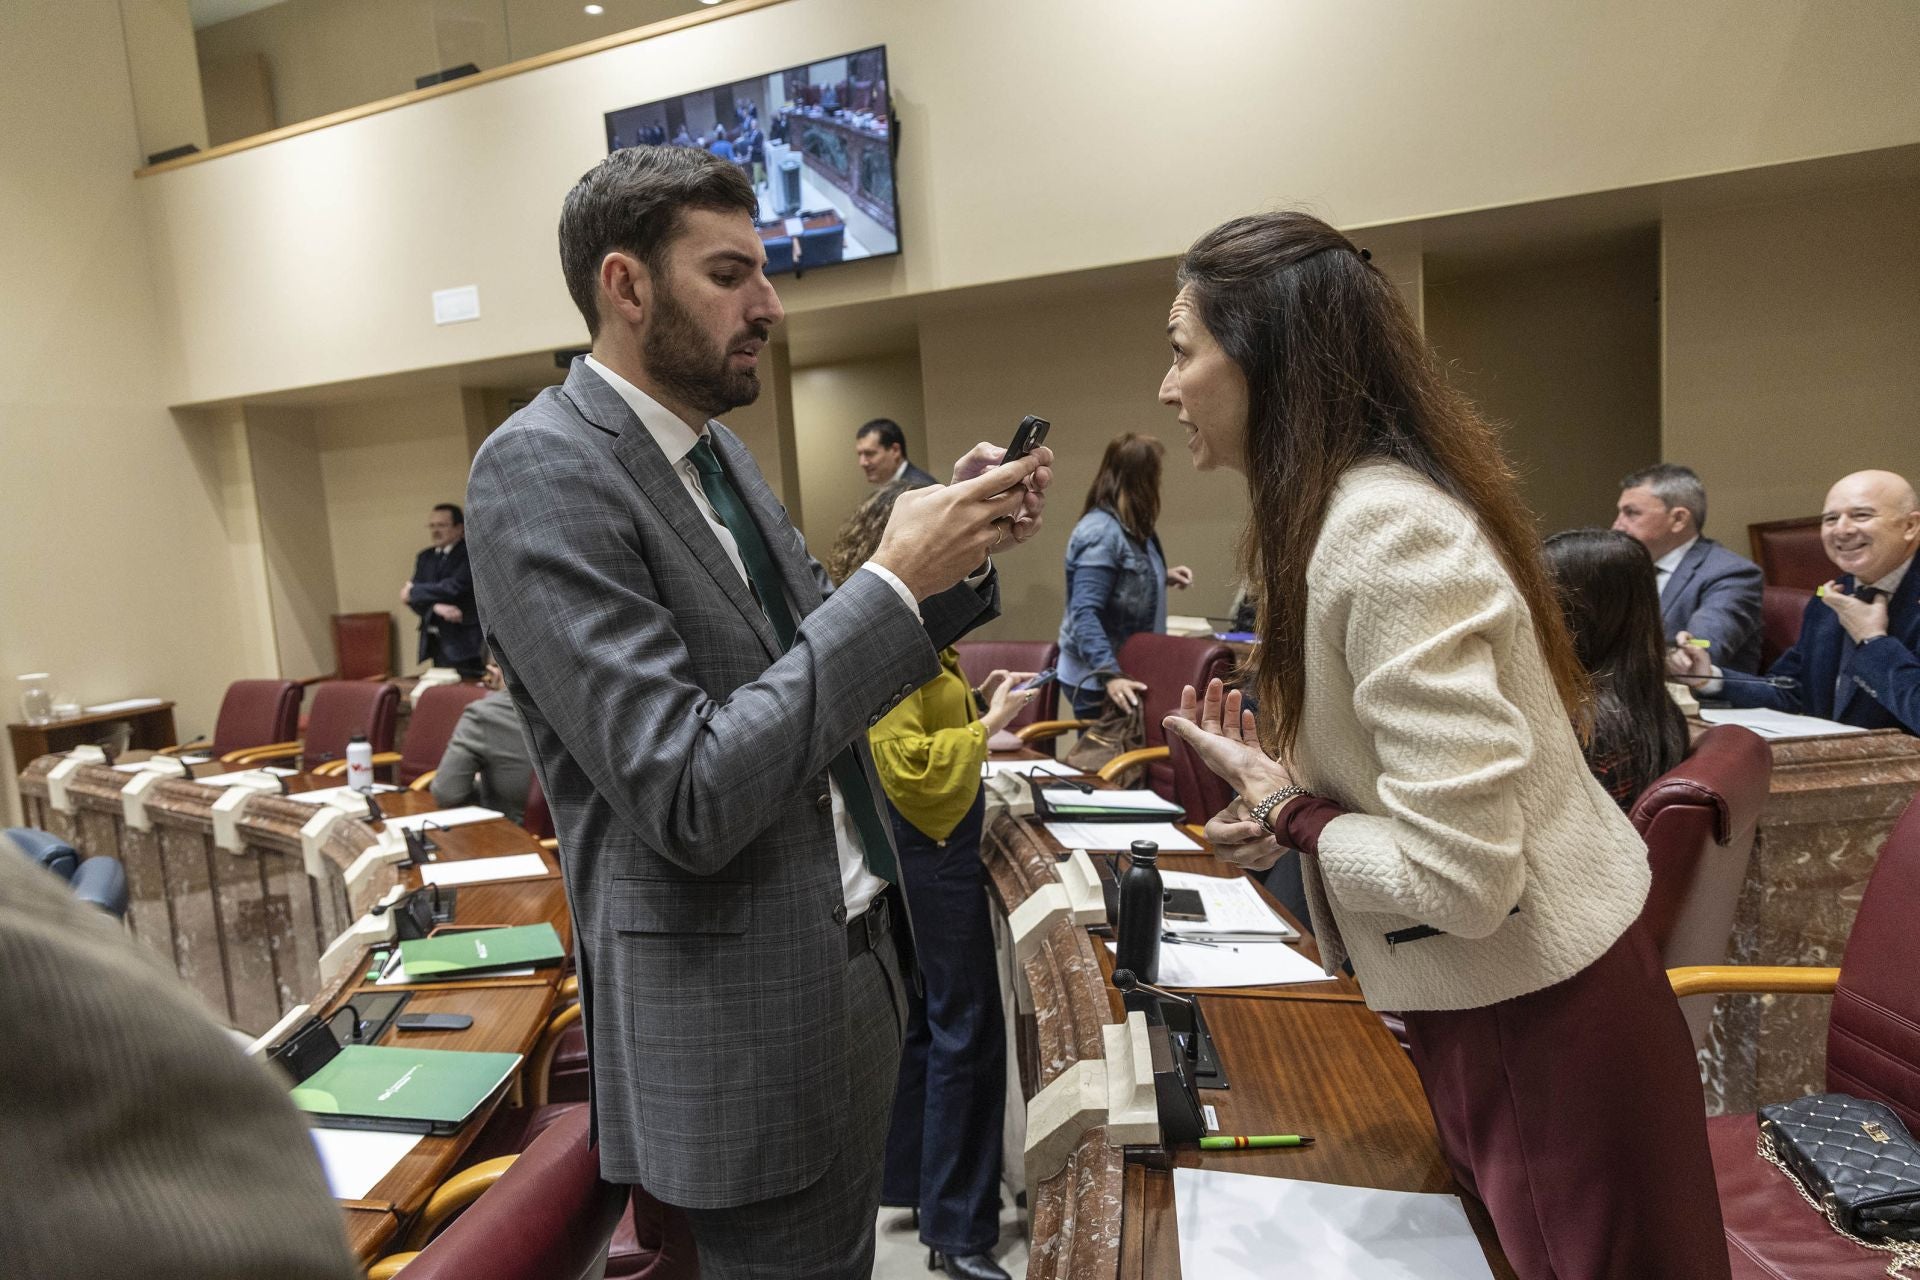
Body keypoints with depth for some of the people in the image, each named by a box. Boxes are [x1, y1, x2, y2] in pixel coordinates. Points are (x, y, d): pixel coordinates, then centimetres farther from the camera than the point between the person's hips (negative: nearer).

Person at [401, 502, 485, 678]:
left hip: (463, 642, -6)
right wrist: (436, 607, -14)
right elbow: (411, 596, 8)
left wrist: (413, 591, -3)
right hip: (435, 642, 6)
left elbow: (454, 587, -16)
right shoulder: (425, 557, 16)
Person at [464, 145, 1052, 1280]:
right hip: (748, 1024, -8)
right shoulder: (541, 469, -19)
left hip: (854, 962, 8)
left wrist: (955, 551, -2)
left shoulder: (714, 448, 7)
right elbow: (693, 800, -26)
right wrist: (894, 581, -23)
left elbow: (825, 663, 14)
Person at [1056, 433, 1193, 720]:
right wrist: (1110, 674, -39)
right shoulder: (1101, 533, -23)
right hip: (1097, 681, -9)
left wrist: (1163, 578, 10)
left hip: (1127, 669, 9)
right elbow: (1084, 615, -30)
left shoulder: (1129, 528, 7)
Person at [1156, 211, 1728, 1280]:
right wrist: (1290, 788, -1)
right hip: (1491, 997, 9)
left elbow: (1462, 879, -30)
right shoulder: (1372, 502, 3)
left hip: (1531, 1019, -9)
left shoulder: (1386, 533, -27)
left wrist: (1291, 815, -15)